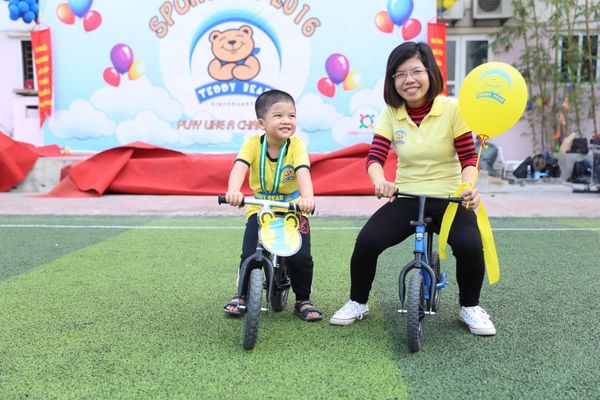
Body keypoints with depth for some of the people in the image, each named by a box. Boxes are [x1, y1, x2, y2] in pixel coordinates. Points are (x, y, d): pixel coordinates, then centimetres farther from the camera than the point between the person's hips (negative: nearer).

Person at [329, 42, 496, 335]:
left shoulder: (452, 109, -5)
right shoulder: (391, 113, 1)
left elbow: (469, 158, -5)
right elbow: (375, 157, -8)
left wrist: (469, 187, -27)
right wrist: (380, 181, -31)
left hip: (449, 199, -1)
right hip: (406, 198, 2)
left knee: (470, 246, -29)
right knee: (366, 241, -22)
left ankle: (469, 307, 3)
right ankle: (357, 303, 6)